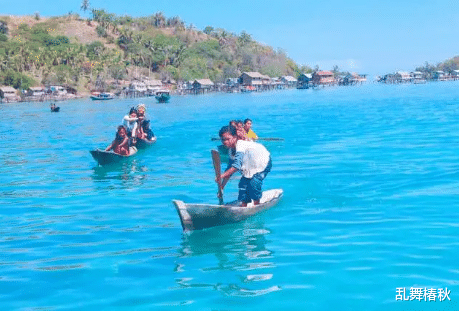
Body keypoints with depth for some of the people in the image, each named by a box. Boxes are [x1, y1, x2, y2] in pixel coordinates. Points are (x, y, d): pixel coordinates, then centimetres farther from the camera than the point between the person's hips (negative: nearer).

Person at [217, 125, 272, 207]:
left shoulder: (240, 146, -33)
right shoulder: (231, 151, -4)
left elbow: (236, 166, -43)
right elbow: (229, 168, 3)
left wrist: (222, 176, -47)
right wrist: (221, 187, -1)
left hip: (264, 162, -9)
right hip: (251, 166, 9)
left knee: (254, 182, -22)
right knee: (243, 183, -3)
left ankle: (256, 204, -5)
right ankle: (244, 204, 7)